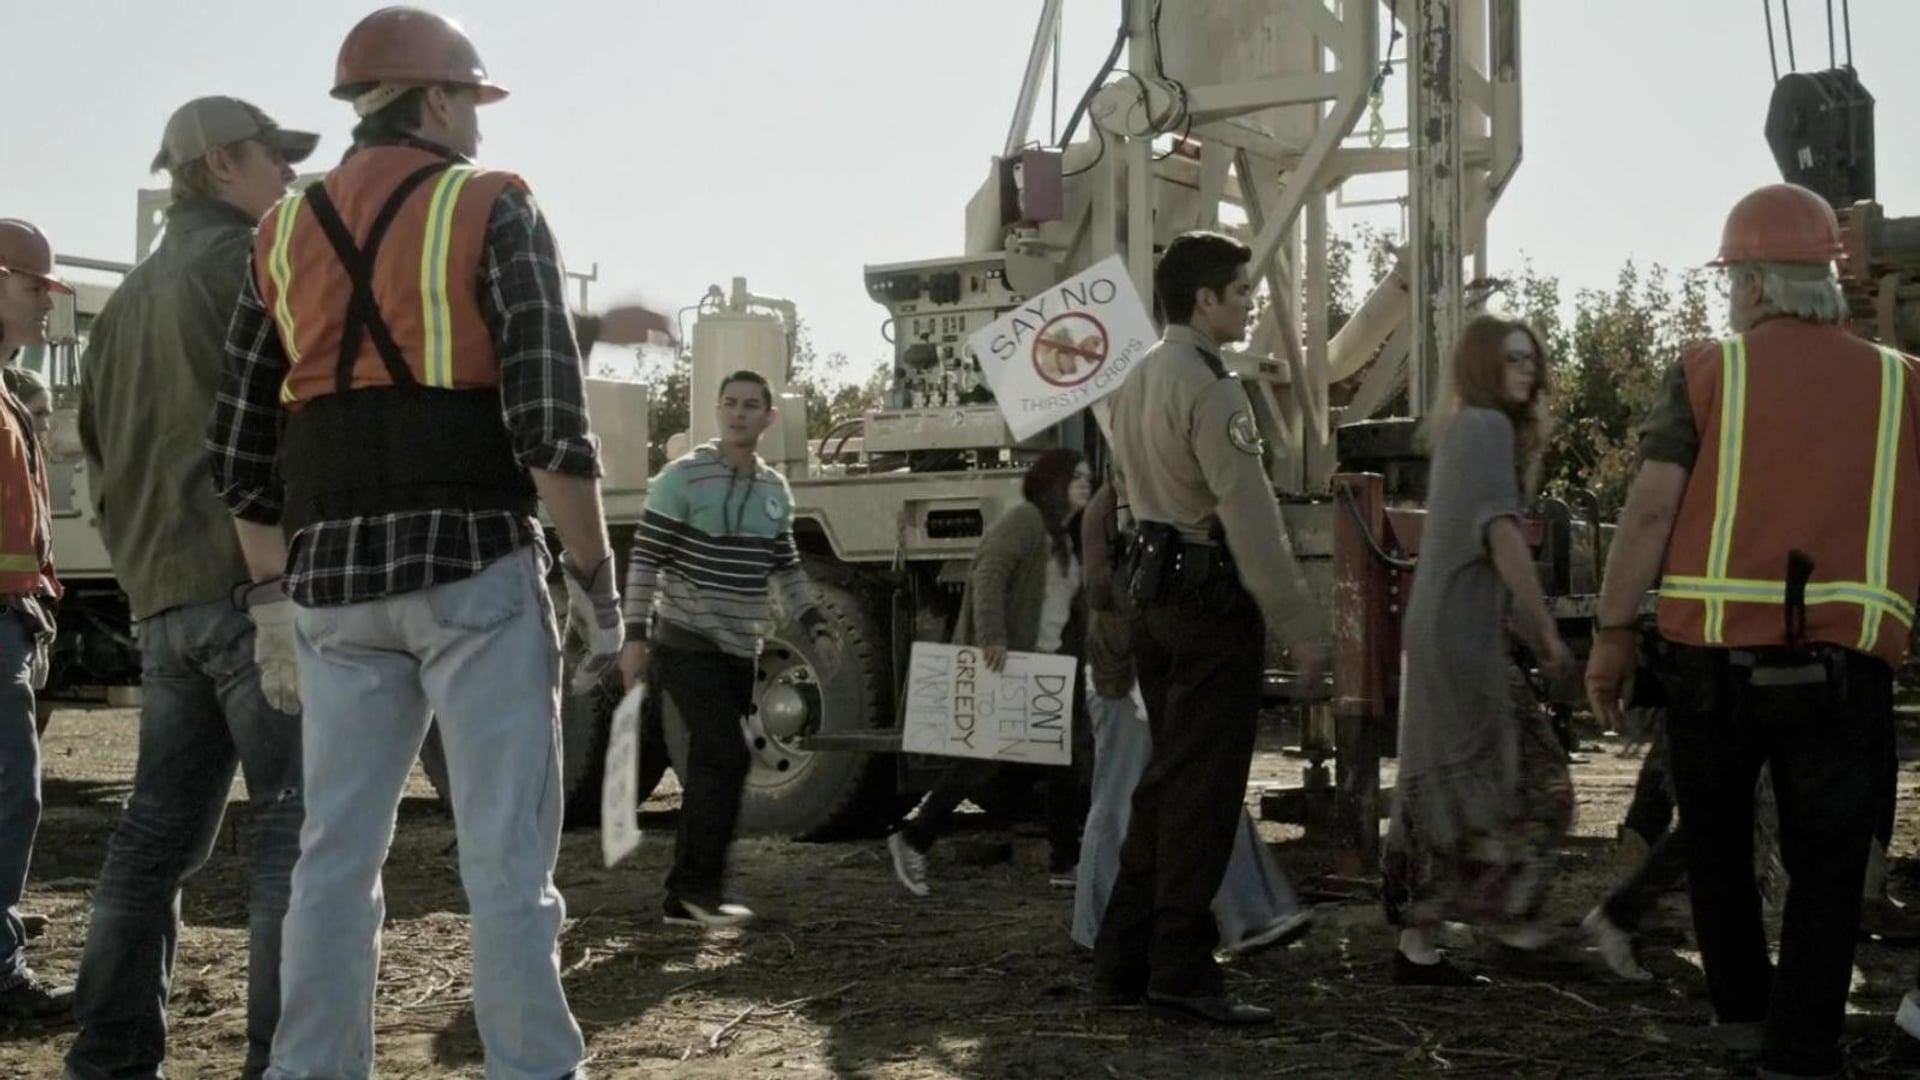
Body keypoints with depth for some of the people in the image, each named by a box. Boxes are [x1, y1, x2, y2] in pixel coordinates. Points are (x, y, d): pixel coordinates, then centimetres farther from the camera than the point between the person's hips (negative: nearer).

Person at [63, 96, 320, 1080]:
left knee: (158, 830, 10)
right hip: (258, 583, -8)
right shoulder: (248, 262, -3)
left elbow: (101, 456, 24)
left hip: (164, 599, 9)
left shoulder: (127, 300, 23)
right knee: (298, 826, -7)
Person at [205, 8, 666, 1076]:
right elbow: (552, 418, -11)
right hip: (474, 563, -5)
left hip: (333, 575, 5)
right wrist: (596, 581, -7)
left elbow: (241, 444, 12)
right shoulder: (494, 209, -1)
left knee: (337, 850, 11)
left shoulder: (285, 232, 14)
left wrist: (272, 595, 19)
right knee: (506, 851, 0)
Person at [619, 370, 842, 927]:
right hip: (687, 642, -6)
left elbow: (787, 570, 18)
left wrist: (817, 628, 8)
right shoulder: (683, 478, -9)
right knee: (726, 756, -16)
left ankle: (685, 894, 15)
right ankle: (701, 885, -5)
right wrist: (635, 634, -16)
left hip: (741, 648, 7)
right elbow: (645, 560, -9)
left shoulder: (776, 490, 10)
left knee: (711, 764, 7)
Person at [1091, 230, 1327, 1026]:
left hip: (1154, 593, 9)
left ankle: (1122, 961, 19)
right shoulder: (1209, 391, -17)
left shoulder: (1136, 383, 13)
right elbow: (1250, 519, -20)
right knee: (1204, 789, -3)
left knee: (1167, 778, 15)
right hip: (1212, 599, -9)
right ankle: (1181, 974, 2)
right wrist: (1301, 629, -17)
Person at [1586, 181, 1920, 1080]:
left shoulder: (1709, 371, 1)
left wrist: (1613, 633, 0)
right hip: (1843, 660, 1)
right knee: (1825, 868, 9)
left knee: (1717, 839, 21)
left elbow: (1651, 508, -5)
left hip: (1716, 653, 0)